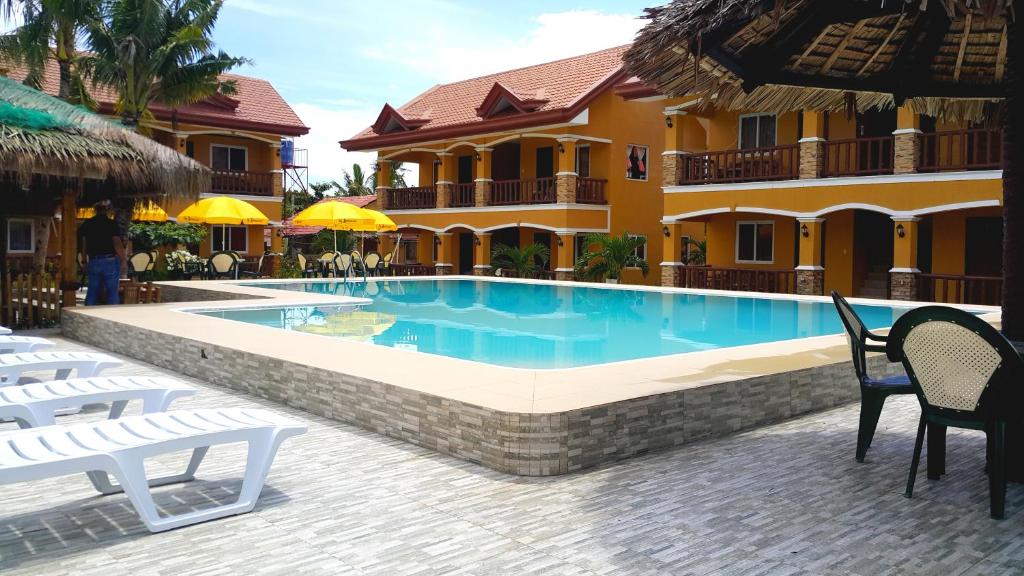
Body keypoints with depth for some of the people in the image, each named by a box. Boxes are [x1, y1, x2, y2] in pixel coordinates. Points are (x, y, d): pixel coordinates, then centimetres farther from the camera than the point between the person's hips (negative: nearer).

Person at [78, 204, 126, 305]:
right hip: (110, 261, -4)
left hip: (93, 262, 4)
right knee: (112, 293, 0)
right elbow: (118, 244, -12)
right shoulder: (112, 224, -6)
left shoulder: (87, 224, 8)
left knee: (92, 293, 9)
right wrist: (123, 262, -8)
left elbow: (84, 245, 10)